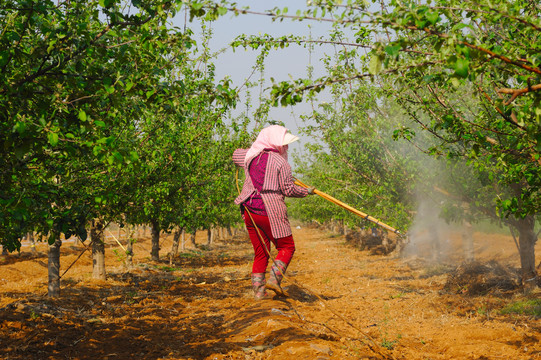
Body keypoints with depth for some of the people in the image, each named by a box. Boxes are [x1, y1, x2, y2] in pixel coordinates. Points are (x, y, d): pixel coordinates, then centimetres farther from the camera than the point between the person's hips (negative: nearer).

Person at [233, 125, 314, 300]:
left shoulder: (250, 156, 8)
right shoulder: (280, 162, -9)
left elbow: (236, 155, 31)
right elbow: (289, 189, -9)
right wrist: (307, 191, 7)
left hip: (249, 211, 6)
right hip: (270, 212, -6)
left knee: (261, 251, 14)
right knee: (286, 247, 9)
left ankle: (258, 289, 9)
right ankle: (274, 277, -10)